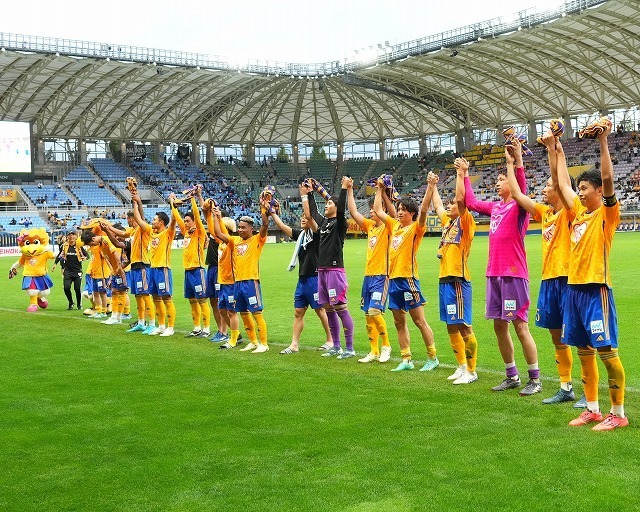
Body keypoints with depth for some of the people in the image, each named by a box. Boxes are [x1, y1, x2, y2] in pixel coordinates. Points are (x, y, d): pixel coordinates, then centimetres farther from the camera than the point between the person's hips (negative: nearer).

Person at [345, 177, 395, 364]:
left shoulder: (388, 227, -5)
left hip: (382, 276, -8)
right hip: (368, 276, 8)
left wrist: (382, 192, -27)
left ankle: (386, 345, 0)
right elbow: (353, 212, 15)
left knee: (375, 311, -17)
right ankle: (374, 352, 15)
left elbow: (393, 213, -25)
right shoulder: (369, 226, 14)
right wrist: (349, 190, 13)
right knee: (368, 315, 8)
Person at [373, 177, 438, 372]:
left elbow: (423, 209, -21)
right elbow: (378, 210, 24)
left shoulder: (416, 228, -4)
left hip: (408, 279, -7)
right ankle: (406, 360, 15)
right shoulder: (394, 225, 15)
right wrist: (380, 189, 24)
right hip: (393, 279, 7)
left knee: (419, 320, -3)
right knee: (399, 322, 9)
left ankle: (432, 358, 7)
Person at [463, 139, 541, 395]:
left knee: (520, 326, -4)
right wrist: (465, 175, 29)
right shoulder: (495, 207, 14)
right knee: (499, 326, 10)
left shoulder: (518, 206, -7)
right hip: (494, 273, 8)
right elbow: (470, 202, 27)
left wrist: (517, 162, -38)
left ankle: (535, 379, 6)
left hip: (514, 274, -8)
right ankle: (512, 376, 21)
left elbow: (522, 191, -28)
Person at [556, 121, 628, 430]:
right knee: (584, 351, 11)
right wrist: (558, 152, 24)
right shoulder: (579, 211, 14)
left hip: (596, 288, -8)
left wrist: (603, 142, -22)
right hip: (574, 287, 8)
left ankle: (618, 413, 2)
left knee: (606, 351, -6)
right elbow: (562, 184, 24)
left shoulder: (607, 213, -5)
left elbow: (608, 179, -19)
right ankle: (592, 409, 20)